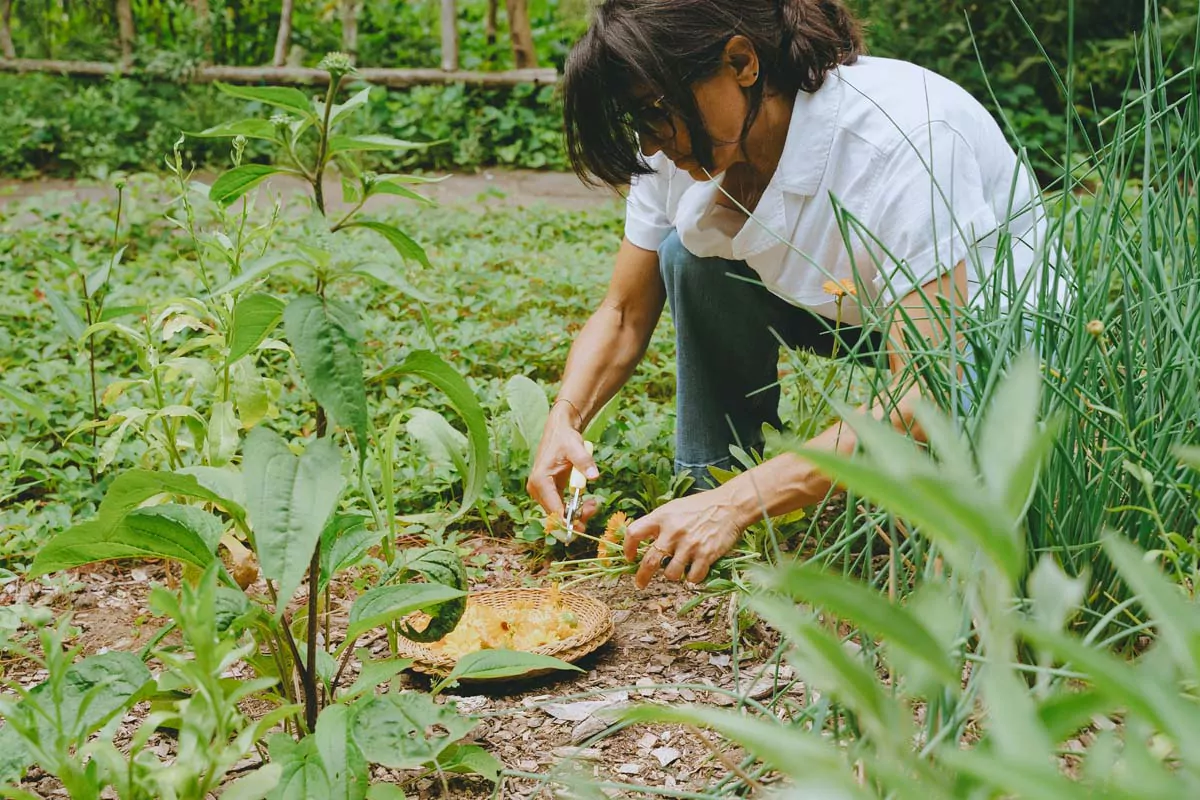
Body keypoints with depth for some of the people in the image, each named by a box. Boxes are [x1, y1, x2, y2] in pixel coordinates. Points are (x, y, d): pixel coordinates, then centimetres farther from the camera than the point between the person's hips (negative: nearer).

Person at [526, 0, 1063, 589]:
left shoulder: (903, 138, -36)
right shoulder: (679, 148, -16)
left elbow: (929, 390, -40)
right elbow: (623, 315, -4)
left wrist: (739, 503, -44)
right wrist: (564, 421, -24)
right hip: (852, 307, 6)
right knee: (692, 256, -19)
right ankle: (715, 478, -6)